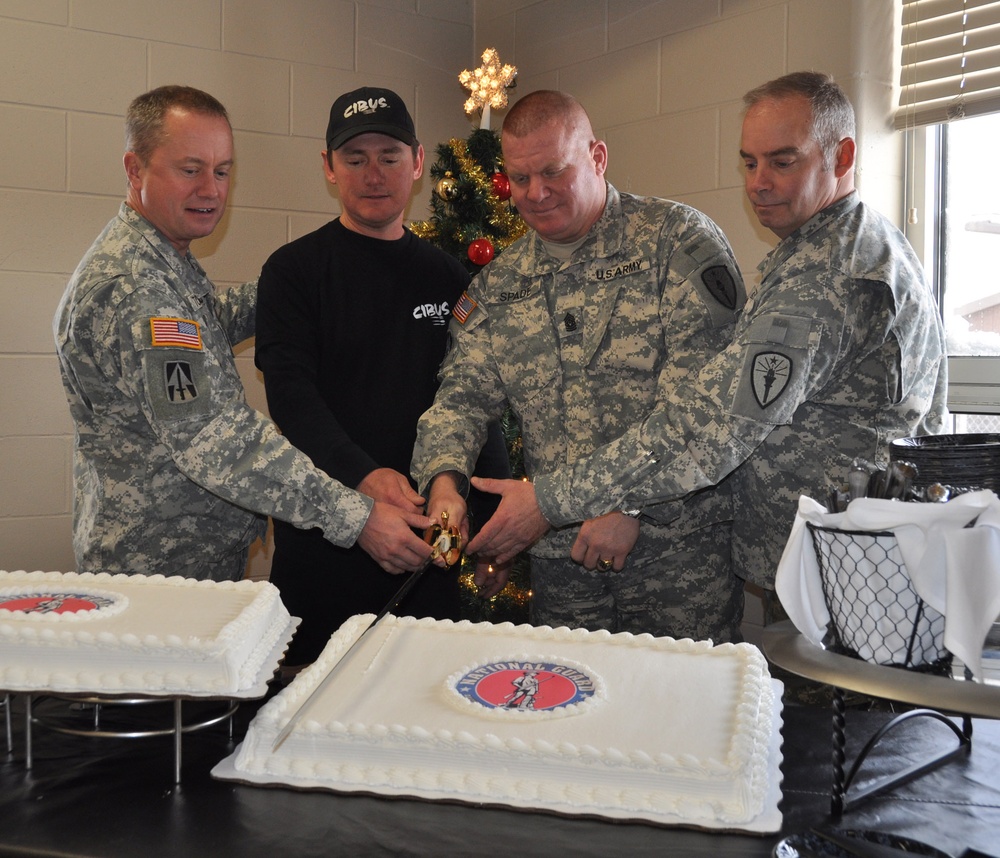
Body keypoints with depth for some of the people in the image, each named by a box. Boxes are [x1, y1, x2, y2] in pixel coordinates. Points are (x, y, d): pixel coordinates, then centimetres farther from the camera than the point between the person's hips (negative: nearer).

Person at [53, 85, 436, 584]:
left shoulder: (165, 258, 8)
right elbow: (210, 439, -32)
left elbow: (208, 323, 28)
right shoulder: (130, 285, -25)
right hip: (155, 573, -10)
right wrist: (354, 517, -32)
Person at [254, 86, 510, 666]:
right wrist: (361, 473, -28)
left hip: (428, 531, 3)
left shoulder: (447, 276, 11)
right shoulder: (295, 269, 1)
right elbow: (290, 392, -11)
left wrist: (494, 525, 4)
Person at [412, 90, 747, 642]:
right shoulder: (497, 286, 12)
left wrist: (630, 500, -19)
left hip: (678, 545, -4)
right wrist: (444, 480, -15)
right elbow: (463, 393, 6)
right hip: (558, 554, 4)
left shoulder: (679, 240, -5)